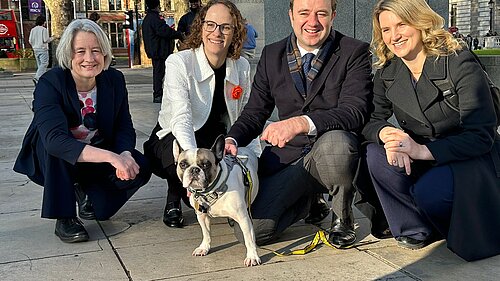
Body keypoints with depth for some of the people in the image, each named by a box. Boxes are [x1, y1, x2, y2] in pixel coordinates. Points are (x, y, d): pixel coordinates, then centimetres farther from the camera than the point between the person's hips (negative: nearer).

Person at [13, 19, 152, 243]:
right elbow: (55, 139, -40)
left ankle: (86, 191, 9)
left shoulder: (115, 80, -10)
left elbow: (125, 128, -8)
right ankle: (64, 218, -20)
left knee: (140, 168, -22)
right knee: (53, 145, -36)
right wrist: (112, 157, -49)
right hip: (54, 162, -3)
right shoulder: (50, 83, -25)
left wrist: (125, 154, -33)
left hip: (97, 157, 4)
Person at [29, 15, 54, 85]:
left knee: (39, 65, 12)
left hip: (36, 49, 7)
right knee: (44, 64, -8)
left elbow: (30, 41, 8)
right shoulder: (44, 29, -9)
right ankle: (37, 78, -23)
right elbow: (45, 40, -14)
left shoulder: (33, 30, 10)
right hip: (43, 49, -7)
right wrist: (51, 38, 5)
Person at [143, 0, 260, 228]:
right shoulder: (179, 63, -20)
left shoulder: (242, 67, -4)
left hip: (216, 141, 5)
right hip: (174, 140, -5)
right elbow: (181, 118, -34)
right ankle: (174, 198, -1)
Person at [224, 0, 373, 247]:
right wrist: (232, 140, -12)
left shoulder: (355, 52, -4)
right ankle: (309, 200, 18)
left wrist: (301, 123, -35)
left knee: (335, 142, -40)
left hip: (332, 152, -3)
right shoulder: (272, 55, 8)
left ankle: (343, 217, -7)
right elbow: (254, 113, 11)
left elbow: (355, 112, -19)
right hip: (287, 157, 3)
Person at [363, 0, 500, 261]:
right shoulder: (387, 74, 0)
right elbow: (371, 120, -1)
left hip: (474, 160, -5)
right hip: (424, 160, 5)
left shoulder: (460, 63, -17)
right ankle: (417, 229, -4)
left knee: (429, 190, -34)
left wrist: (422, 150, -32)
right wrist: (386, 133, -27)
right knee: (377, 155, -23)